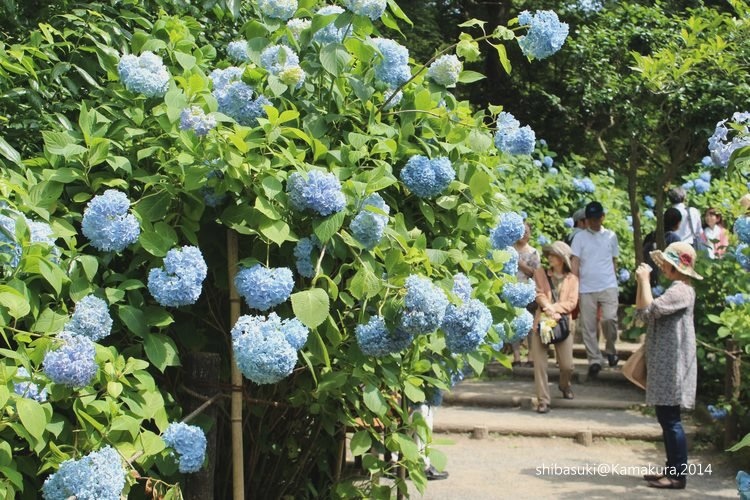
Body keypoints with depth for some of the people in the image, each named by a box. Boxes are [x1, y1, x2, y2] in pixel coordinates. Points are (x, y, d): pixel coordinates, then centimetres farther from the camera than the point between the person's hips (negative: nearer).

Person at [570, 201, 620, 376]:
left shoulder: (611, 236, 8)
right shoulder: (580, 237, 2)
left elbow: (614, 261, 14)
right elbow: (574, 263, -1)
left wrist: (614, 281, 10)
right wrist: (575, 288, -7)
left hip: (608, 287, 0)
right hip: (586, 289, 0)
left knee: (609, 319, -14)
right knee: (588, 326, 1)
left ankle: (610, 349, 12)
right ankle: (594, 360, 9)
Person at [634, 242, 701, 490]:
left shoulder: (681, 290, -15)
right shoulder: (675, 289, 19)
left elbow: (650, 310, -26)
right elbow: (641, 313, 18)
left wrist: (644, 280, -16)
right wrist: (641, 283, 8)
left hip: (672, 365, -11)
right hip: (664, 364, 11)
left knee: (670, 419, -7)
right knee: (666, 418, 13)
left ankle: (678, 475, -3)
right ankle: (672, 470, 20)